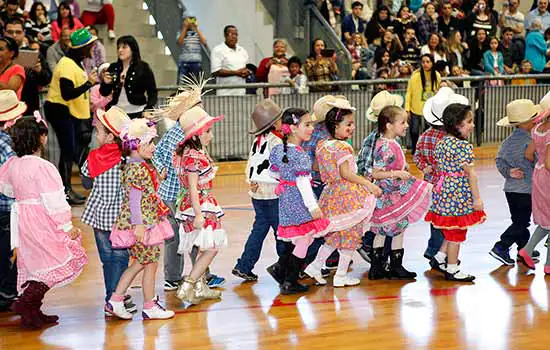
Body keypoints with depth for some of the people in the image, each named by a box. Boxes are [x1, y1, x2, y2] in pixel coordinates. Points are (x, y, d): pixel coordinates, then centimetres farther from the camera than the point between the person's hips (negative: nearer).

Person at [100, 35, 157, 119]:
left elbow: (152, 94, 0)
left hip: (136, 114, -3)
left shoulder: (143, 68, 0)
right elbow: (104, 93, 13)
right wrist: (106, 83, -8)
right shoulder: (113, 68, 9)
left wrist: (148, 110, -16)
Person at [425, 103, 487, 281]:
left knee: (452, 231, 23)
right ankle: (452, 270, 12)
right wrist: (477, 198, -12)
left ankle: (439, 258, 24)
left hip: (444, 190, 8)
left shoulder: (441, 143, 6)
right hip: (459, 193, -8)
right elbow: (470, 173, -17)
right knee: (456, 233, 3)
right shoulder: (464, 146, -19)